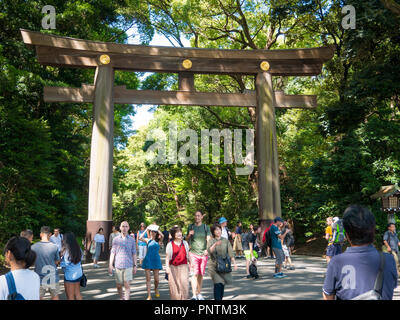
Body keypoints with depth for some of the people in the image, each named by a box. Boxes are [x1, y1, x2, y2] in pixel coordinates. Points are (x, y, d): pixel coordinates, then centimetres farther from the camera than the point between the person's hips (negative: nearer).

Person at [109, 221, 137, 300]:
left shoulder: (132, 240, 5)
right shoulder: (116, 239, 4)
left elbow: (134, 253, 8)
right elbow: (113, 252, 6)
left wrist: (135, 266, 5)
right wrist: (110, 265, 1)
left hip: (128, 265, -1)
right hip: (118, 265, 1)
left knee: (127, 285, -9)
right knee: (119, 285, 10)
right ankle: (121, 298, 33)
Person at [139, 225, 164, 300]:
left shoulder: (158, 240, 4)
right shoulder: (148, 240, 5)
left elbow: (162, 236, -19)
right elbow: (140, 238, -14)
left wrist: (157, 229, -10)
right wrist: (146, 229, -10)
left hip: (156, 260, 0)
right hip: (148, 260, 0)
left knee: (156, 279, 3)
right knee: (148, 278, -3)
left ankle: (156, 289, 34)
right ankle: (149, 296, 0)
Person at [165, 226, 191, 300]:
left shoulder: (185, 243, 9)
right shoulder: (170, 244, -1)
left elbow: (188, 254, 16)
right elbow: (167, 257, -2)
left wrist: (190, 263, 15)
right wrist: (167, 267, -10)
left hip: (183, 266, 1)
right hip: (173, 267, -1)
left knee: (184, 283, -7)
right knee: (174, 284, 1)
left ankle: (184, 298, 4)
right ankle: (175, 298, 13)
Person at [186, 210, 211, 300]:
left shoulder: (206, 227, 7)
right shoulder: (191, 227, 8)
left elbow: (209, 239, -2)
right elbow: (187, 239, 15)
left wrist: (207, 249, -19)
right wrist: (189, 235, -7)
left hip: (203, 253, 1)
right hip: (193, 253, -1)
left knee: (201, 274, 8)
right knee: (194, 274, -10)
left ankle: (199, 293, 20)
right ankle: (194, 295, -11)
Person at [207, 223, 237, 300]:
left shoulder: (226, 240, 7)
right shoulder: (211, 241, 0)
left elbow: (230, 252, 3)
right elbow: (209, 251, -17)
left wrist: (234, 263, -5)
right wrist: (215, 244, -33)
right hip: (214, 266, -2)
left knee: (223, 284, 4)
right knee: (218, 284, -13)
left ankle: (221, 297, 21)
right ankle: (217, 298, -7)